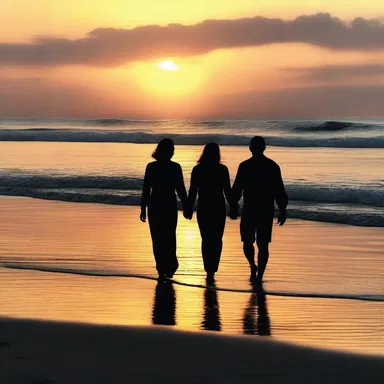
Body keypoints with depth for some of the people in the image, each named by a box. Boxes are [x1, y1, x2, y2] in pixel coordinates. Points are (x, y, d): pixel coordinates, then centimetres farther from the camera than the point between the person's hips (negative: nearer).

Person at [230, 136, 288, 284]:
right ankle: (259, 275, 3)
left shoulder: (244, 166, -6)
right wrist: (282, 210, 7)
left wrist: (233, 207, 6)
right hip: (267, 212, 2)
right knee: (263, 244, 6)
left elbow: (236, 189, -3)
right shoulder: (273, 166, 2)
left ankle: (253, 266, -3)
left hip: (249, 211, -2)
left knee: (248, 242, 14)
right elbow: (280, 192, 3)